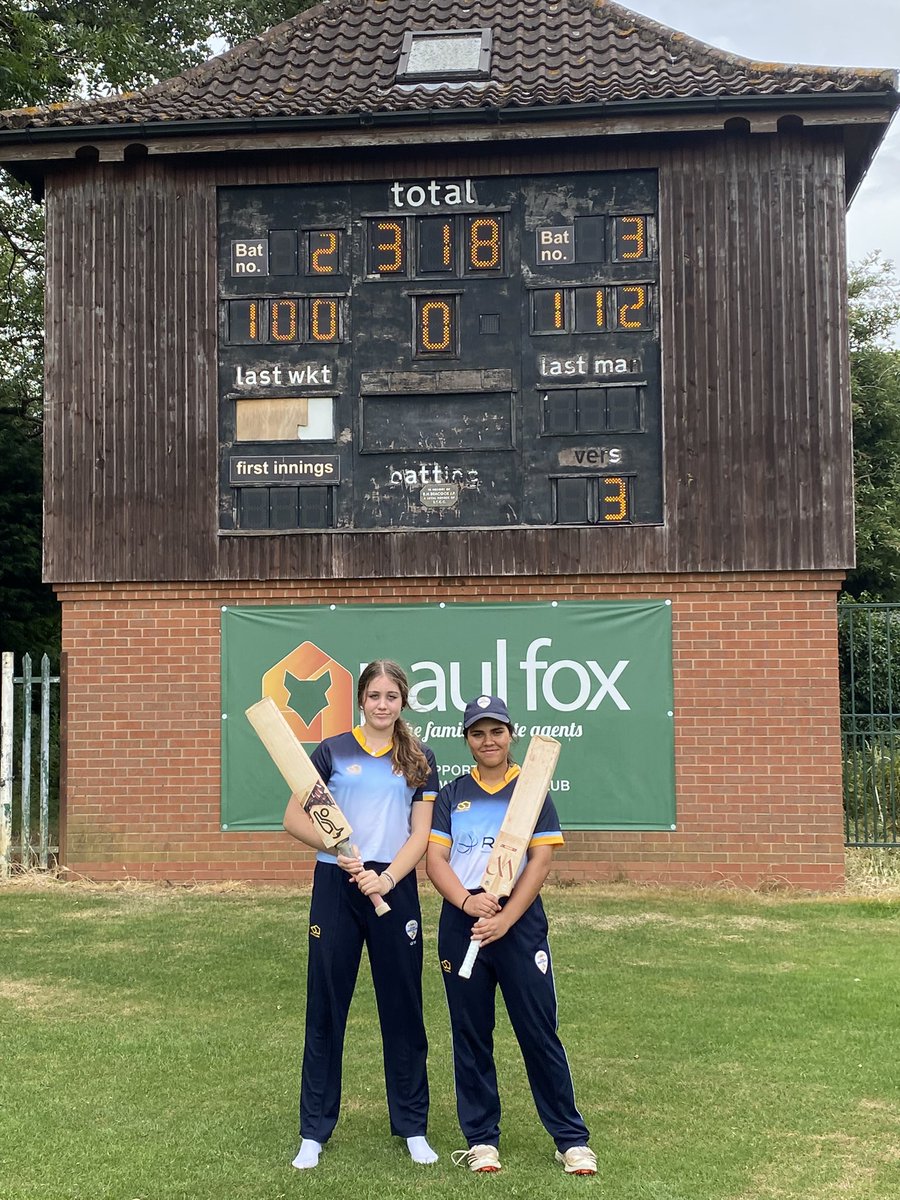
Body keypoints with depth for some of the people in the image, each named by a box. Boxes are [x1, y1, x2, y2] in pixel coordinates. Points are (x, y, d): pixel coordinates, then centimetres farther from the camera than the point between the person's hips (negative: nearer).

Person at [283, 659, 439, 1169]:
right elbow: (294, 818, 0)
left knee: (403, 1007, 7)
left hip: (395, 888, 1)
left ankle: (413, 1127, 21)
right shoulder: (333, 750, 2)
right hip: (336, 886, -1)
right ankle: (315, 1131, 16)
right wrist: (339, 849, -15)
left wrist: (387, 878, -15)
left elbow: (420, 834, 1)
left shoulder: (419, 759, 5)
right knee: (326, 1006, 4)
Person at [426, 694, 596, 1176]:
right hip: (462, 920, 2)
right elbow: (435, 858, 3)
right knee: (470, 1034, 7)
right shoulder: (451, 795, 10)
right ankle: (481, 1138, 18)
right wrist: (466, 901, -16)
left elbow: (540, 861, -3)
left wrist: (504, 920, -13)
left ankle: (572, 1139, 9)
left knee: (539, 1032, 0)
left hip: (520, 920, -2)